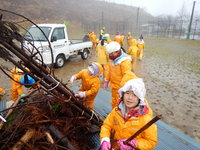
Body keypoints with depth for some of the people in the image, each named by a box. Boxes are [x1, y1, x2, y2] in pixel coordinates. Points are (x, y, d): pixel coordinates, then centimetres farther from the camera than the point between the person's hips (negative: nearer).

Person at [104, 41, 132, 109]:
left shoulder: (125, 61, -25)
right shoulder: (112, 59, 1)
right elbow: (108, 70, 11)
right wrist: (106, 81, 12)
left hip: (121, 87, -8)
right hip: (114, 86, 8)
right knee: (114, 102, 25)